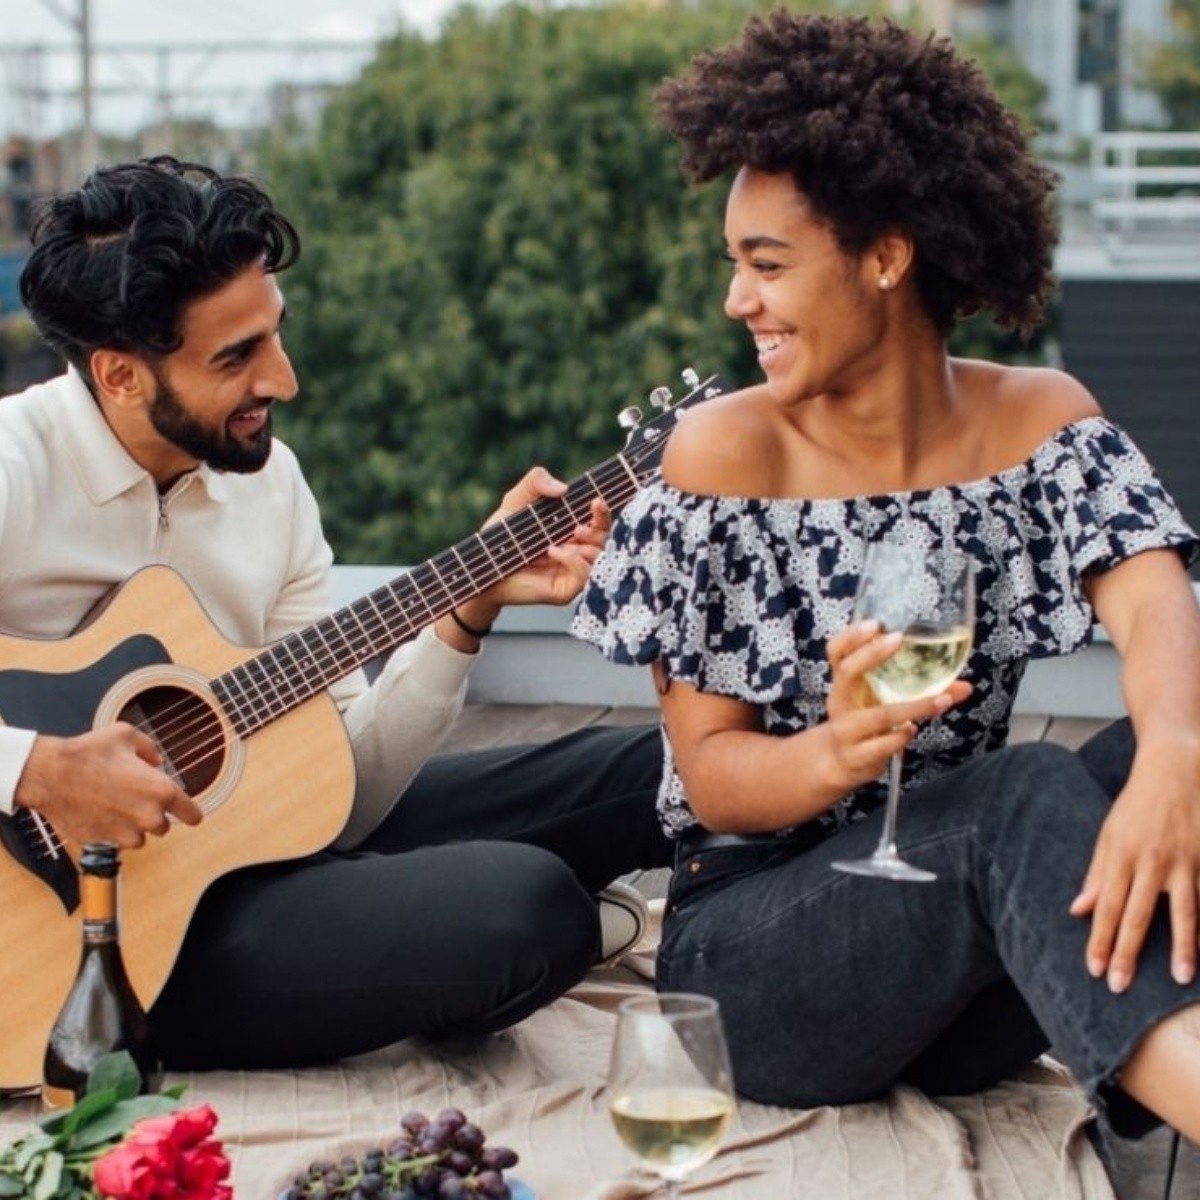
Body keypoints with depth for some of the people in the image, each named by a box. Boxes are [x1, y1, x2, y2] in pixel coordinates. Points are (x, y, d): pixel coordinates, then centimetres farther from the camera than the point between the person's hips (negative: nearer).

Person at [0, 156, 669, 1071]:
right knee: (523, 905, -25)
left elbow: (339, 782, 4)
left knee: (646, 773, 3)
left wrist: (470, 608, -6)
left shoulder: (265, 476, 4)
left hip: (241, 840, 7)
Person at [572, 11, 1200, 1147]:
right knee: (1023, 796, -32)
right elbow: (709, 775, -8)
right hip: (748, 947, -3)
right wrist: (836, 753, -32)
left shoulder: (1038, 419, 1)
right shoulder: (726, 450, -7)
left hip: (963, 984, 3)